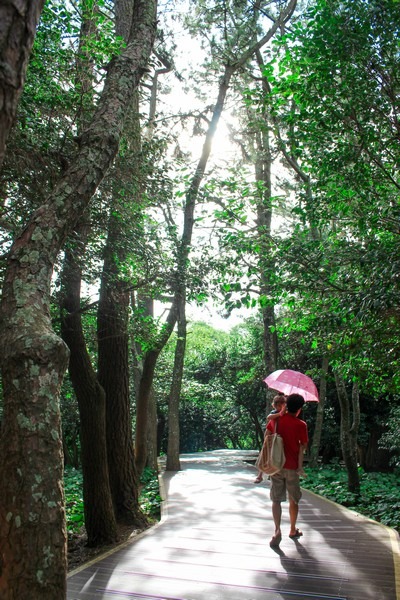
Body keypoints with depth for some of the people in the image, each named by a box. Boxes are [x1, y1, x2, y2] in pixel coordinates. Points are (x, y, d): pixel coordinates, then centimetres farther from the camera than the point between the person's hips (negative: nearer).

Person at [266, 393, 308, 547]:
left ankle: (277, 530, -6)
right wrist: (300, 466, -2)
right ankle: (293, 530, 27)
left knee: (276, 500, 6)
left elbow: (267, 436, 7)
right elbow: (302, 447, -9)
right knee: (293, 500, 15)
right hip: (292, 467, -2)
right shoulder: (301, 425, -9)